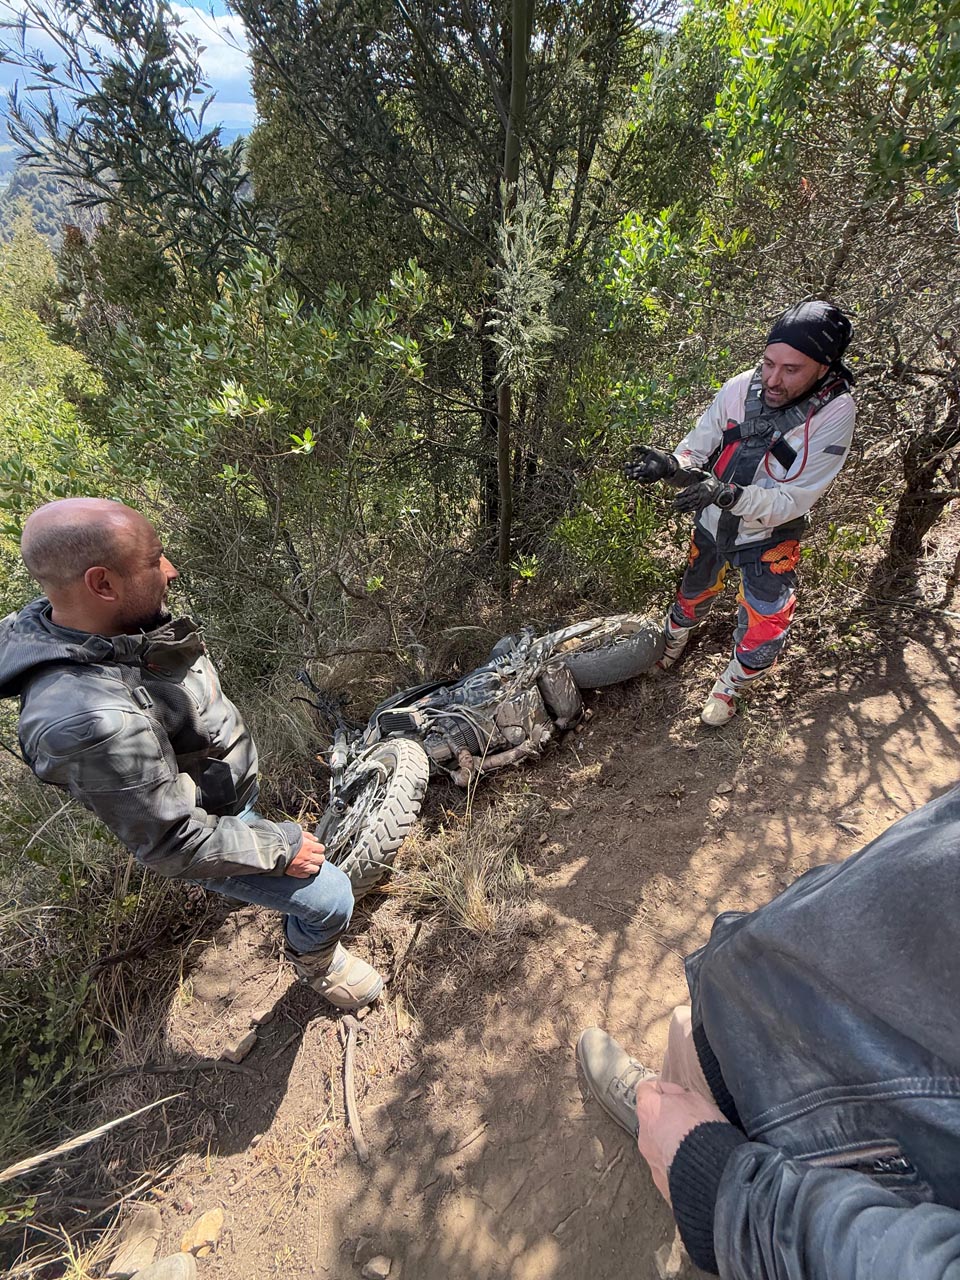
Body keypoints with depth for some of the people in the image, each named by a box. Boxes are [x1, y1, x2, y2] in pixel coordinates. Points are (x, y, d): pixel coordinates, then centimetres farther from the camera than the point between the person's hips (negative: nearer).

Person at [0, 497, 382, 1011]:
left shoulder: (115, 621, -16)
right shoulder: (91, 719, -44)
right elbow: (172, 843, -33)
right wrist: (281, 847, -22)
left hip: (232, 789, 8)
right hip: (205, 826, -8)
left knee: (258, 829, 37)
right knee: (329, 898, -1)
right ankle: (314, 962, 33)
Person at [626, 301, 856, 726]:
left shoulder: (834, 413, -24)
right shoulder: (740, 388, -18)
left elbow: (791, 501, -28)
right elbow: (696, 449, -8)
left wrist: (730, 494, -45)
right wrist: (670, 465, -32)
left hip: (770, 537, -2)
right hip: (712, 524, 3)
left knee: (763, 635, -3)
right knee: (692, 598, 22)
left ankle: (729, 685, 29)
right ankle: (673, 639, 56)